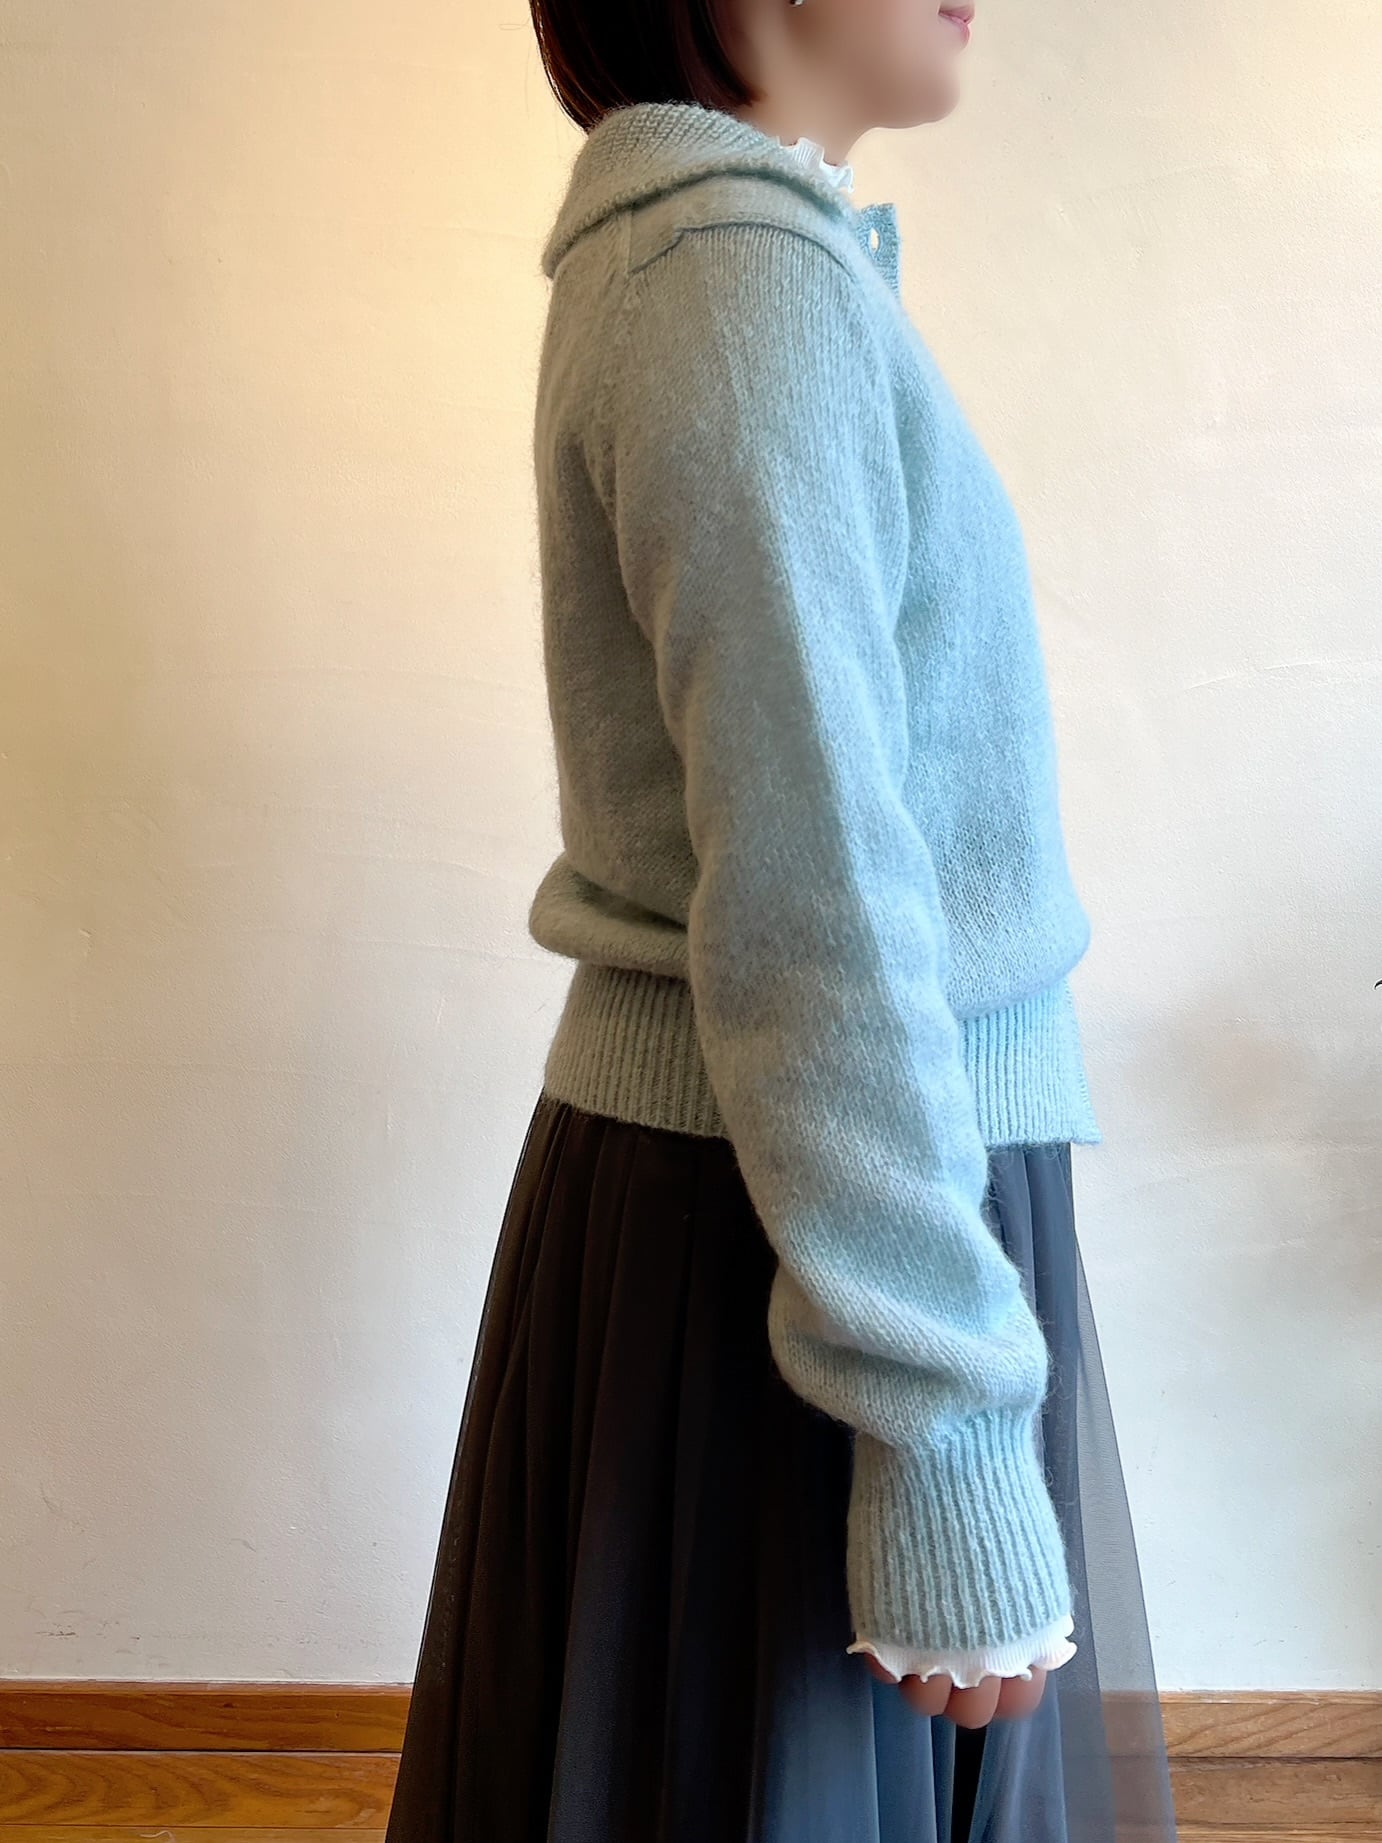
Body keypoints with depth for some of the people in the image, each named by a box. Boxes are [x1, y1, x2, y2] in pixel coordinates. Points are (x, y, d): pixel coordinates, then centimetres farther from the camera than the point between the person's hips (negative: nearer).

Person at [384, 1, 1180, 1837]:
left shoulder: (685, 251, 12)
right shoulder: (753, 279, -18)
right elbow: (816, 915, -23)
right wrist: (954, 1452, -21)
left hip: (696, 1174, 9)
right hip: (818, 1205, -9)